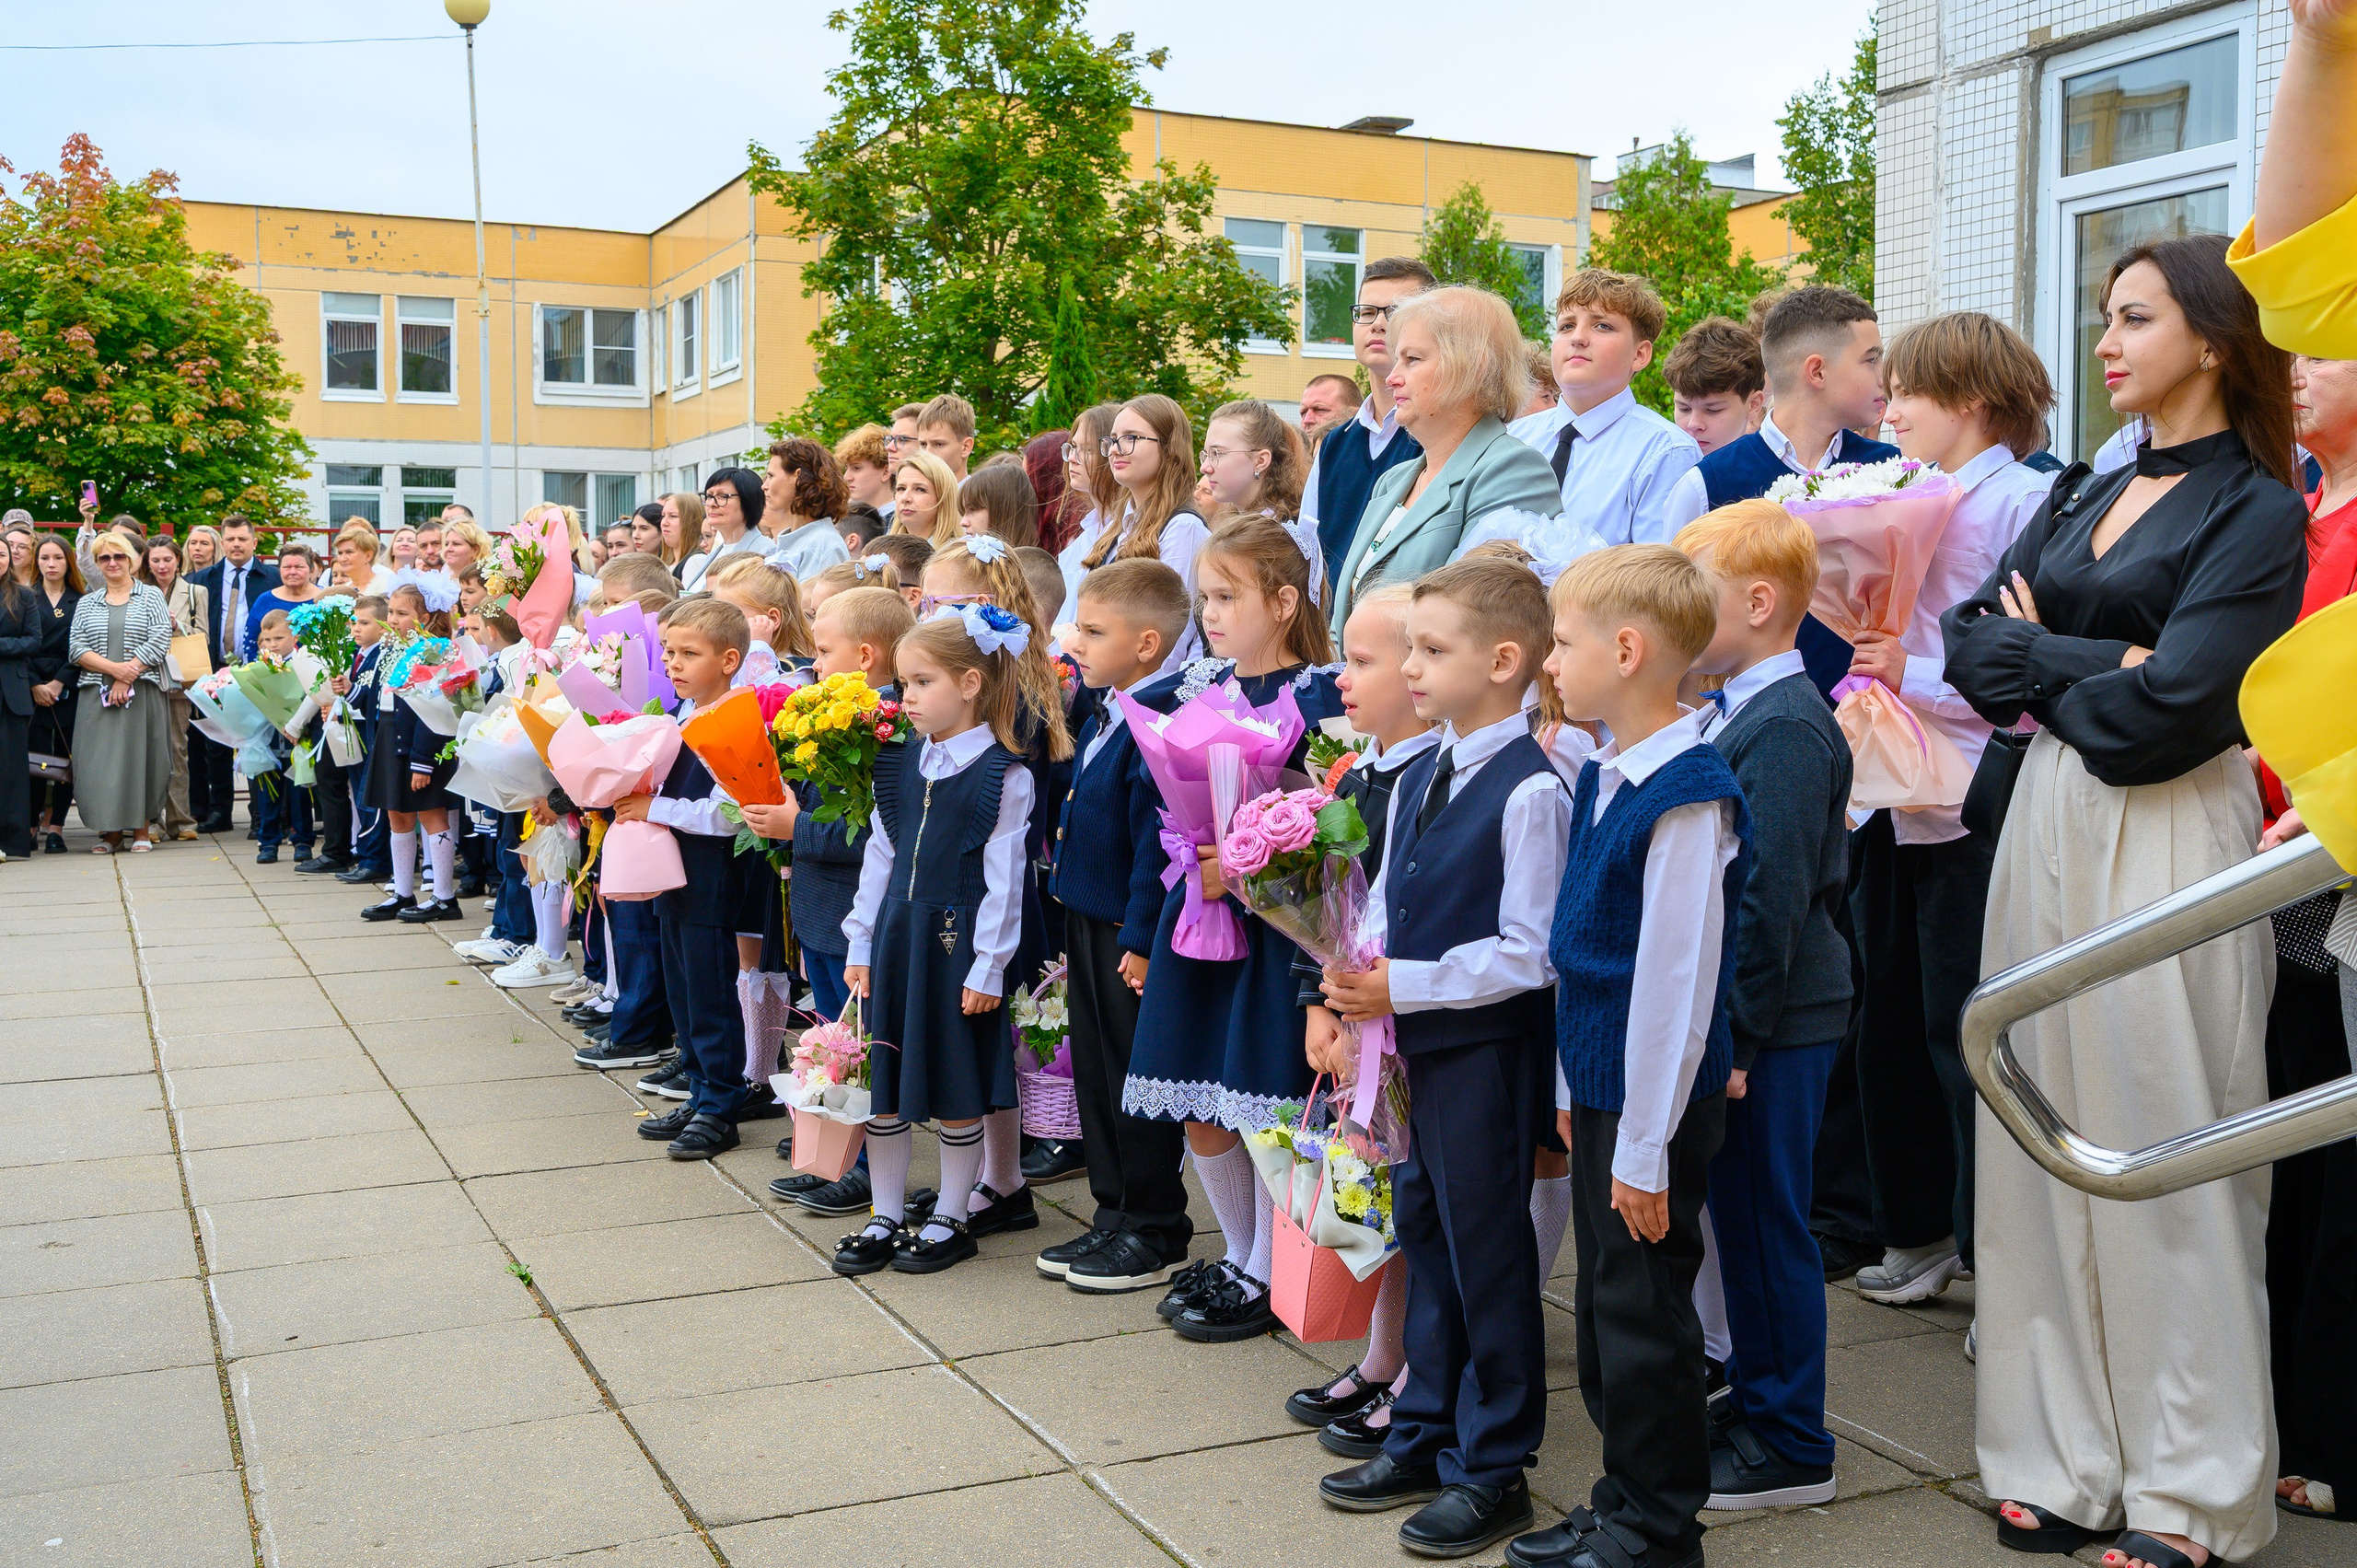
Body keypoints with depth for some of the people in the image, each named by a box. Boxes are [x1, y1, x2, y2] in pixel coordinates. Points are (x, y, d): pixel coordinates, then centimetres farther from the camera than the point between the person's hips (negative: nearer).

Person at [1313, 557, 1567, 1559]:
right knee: (1425, 1239, 18)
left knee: (1487, 1254, 4)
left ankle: (1491, 1470, 19)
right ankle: (1424, 1439, 34)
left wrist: (1404, 986, -19)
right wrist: (1356, 976, -1)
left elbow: (1528, 953, -20)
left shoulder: (1529, 791, -18)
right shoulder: (1417, 779, 8)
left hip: (1486, 1053, -8)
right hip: (1415, 1046, 8)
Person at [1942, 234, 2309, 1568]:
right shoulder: (2082, 496, 15)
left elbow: (2170, 703, -16)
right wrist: (2094, 673, -9)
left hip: (2167, 843, -6)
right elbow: (1972, 642, 6)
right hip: (2048, 822, 7)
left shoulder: (2256, 514, -5)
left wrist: (2043, 657, -2)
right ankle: (2070, 1457, 19)